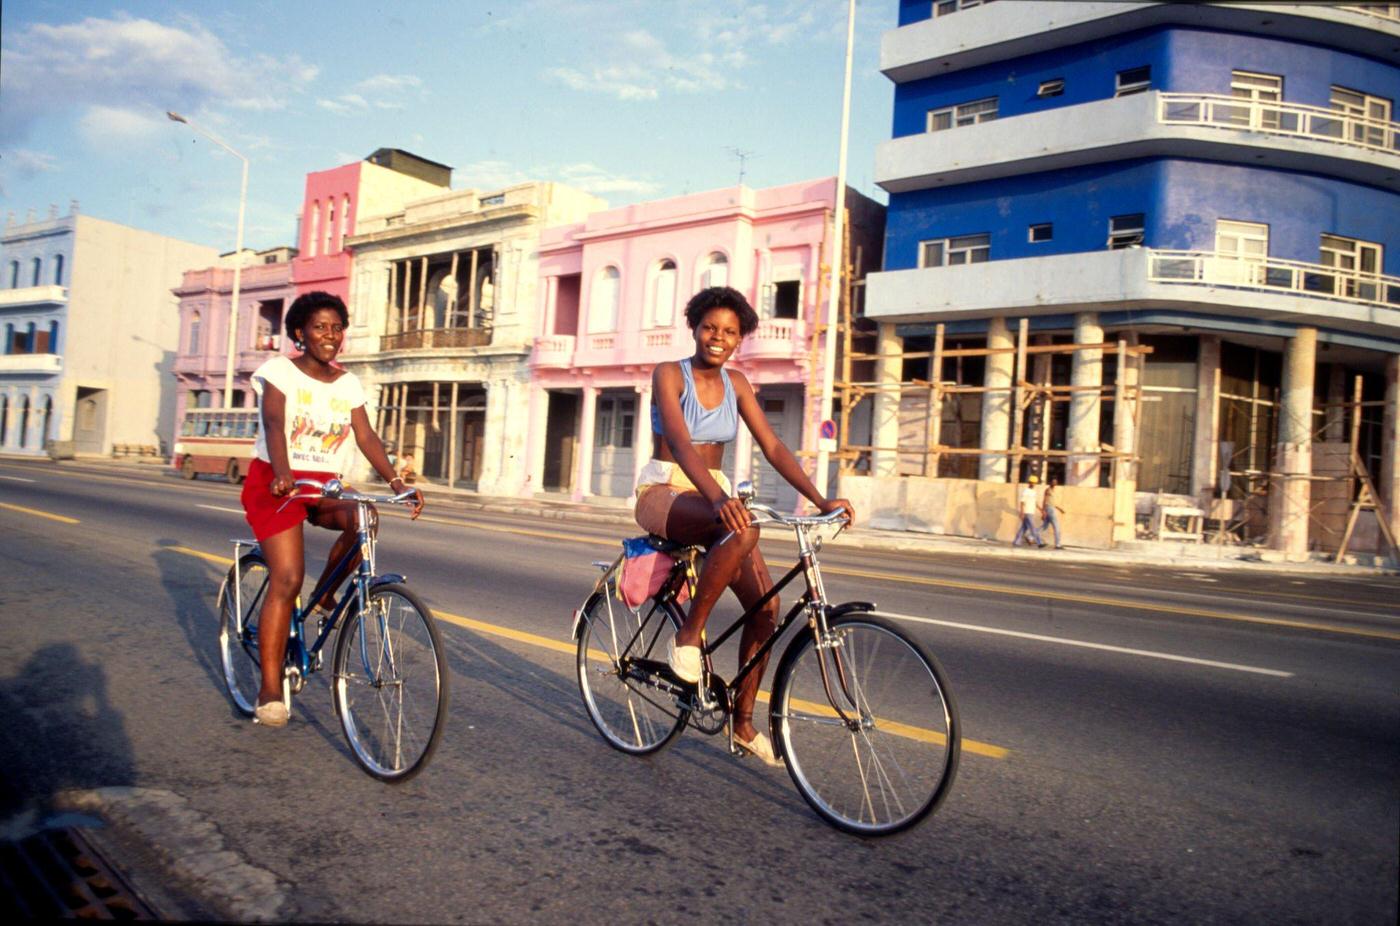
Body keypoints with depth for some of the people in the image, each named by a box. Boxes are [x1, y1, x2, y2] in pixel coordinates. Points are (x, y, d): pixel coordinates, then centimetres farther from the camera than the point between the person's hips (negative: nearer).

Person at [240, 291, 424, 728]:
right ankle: (269, 692, -6)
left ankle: (325, 596, -1)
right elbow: (274, 423, -21)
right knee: (286, 579, -15)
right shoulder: (280, 371, -5)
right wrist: (283, 474, -40)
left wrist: (395, 481, -16)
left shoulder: (348, 384, 8)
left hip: (323, 486, 4)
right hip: (275, 482, -4)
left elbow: (366, 436, -1)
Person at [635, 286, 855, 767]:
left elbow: (773, 446, 1)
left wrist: (820, 499, -12)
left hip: (714, 498, 6)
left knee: (766, 605, -8)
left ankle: (742, 720, 9)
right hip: (663, 492, -6)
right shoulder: (669, 374, -9)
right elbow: (679, 442, -25)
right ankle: (688, 634, -19)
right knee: (743, 531, -37)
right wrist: (717, 496, -42)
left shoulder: (736, 384, 8)